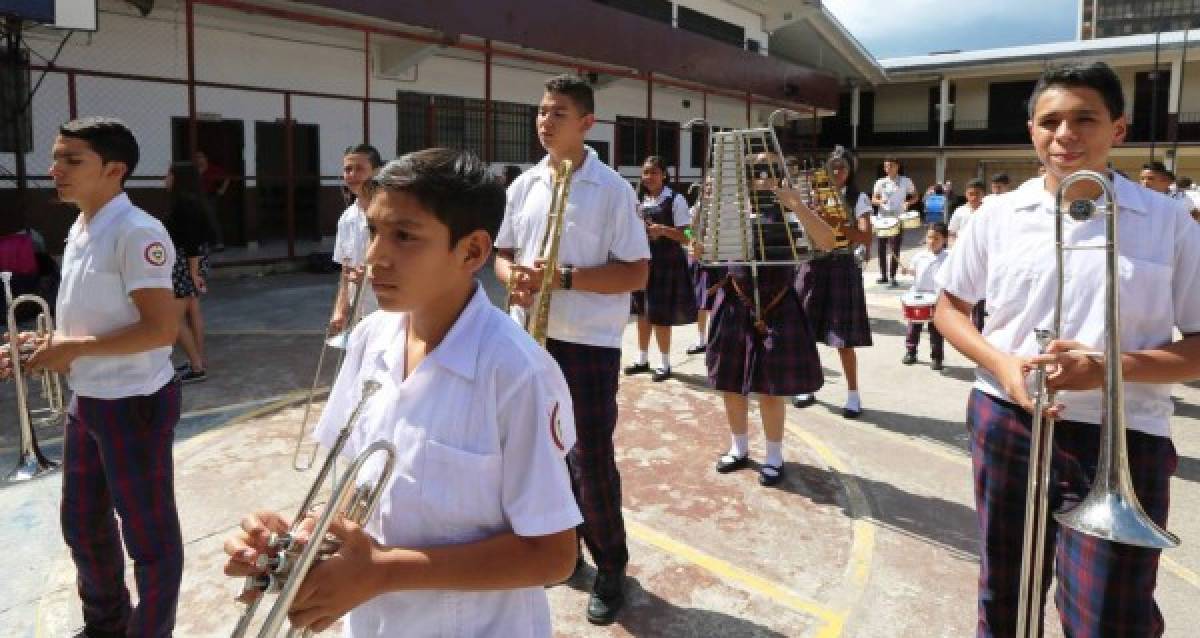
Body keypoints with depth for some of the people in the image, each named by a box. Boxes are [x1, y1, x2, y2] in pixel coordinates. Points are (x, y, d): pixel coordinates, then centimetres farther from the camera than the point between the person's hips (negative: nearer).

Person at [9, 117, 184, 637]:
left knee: (148, 534, 7)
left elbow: (161, 328, -25)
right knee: (82, 525, 24)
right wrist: (49, 344, 3)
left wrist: (74, 349, -20)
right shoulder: (79, 230, 9)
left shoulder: (137, 233, -20)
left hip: (134, 403, -10)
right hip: (86, 401, 10)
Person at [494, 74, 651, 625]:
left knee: (591, 460, 0)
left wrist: (563, 278, -22)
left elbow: (635, 273, -13)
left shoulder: (612, 189, -9)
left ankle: (610, 567, 19)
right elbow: (503, 255, 14)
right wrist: (515, 278, -10)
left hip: (588, 342, -5)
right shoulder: (523, 185, 7)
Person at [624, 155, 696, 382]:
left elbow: (685, 237, -10)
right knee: (642, 312, 11)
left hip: (666, 263, -6)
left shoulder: (675, 200, -7)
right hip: (642, 261, 6)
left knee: (660, 315, -1)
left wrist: (664, 230, -25)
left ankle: (664, 363, 12)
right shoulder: (640, 200, 10)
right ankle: (642, 358, 25)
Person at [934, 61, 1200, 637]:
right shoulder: (998, 215, 2)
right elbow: (949, 306, 10)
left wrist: (1112, 366, -20)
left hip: (1122, 441, -2)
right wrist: (1001, 363, -8)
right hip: (1006, 425, 2)